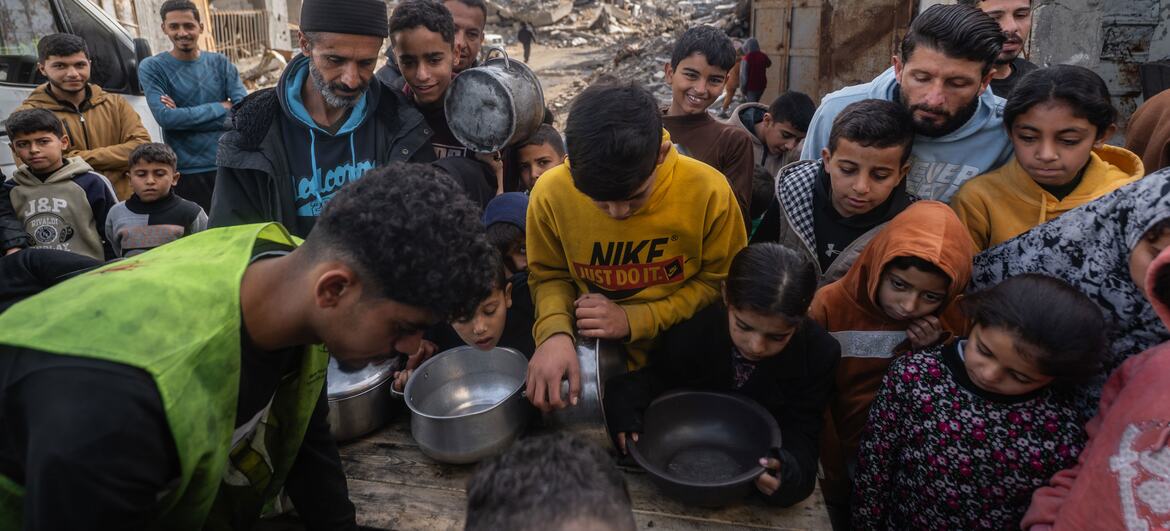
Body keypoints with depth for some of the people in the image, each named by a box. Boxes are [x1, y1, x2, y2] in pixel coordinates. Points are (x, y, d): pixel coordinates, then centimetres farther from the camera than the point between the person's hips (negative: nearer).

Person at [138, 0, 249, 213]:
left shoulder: (220, 63, 7)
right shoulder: (152, 68, 1)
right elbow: (165, 117, -13)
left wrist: (184, 116, -11)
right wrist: (221, 107, -9)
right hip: (186, 172, -2)